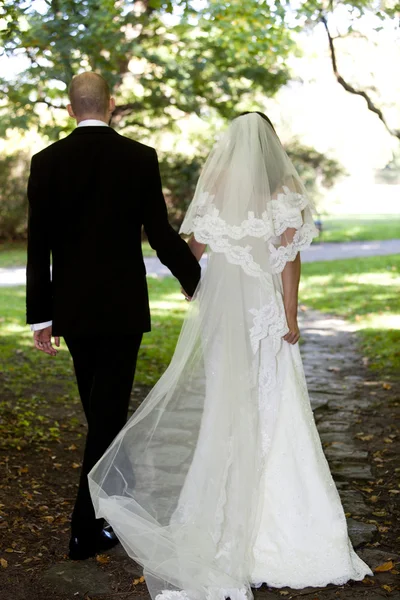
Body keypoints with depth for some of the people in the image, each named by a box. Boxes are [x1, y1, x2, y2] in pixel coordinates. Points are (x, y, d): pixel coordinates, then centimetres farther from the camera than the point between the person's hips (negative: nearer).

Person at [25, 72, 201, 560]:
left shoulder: (47, 161, -2)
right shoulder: (140, 158, -6)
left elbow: (38, 246, -4)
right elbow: (161, 236, -7)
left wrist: (40, 316, 2)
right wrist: (199, 285, 9)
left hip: (71, 308, 3)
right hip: (123, 306, -3)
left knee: (100, 407, 19)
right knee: (109, 410, 2)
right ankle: (87, 529, 2)